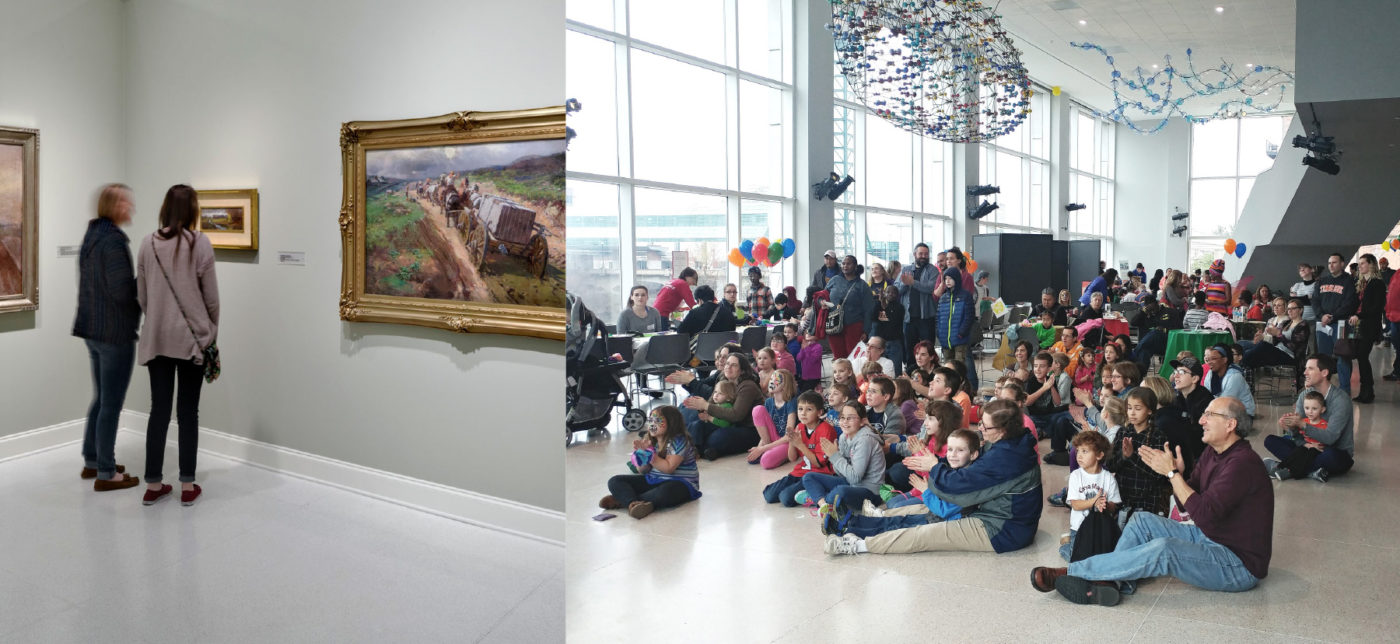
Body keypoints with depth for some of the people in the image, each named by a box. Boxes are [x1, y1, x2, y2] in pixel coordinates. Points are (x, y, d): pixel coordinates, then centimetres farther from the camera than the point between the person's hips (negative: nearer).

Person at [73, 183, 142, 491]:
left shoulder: (91, 236, 12)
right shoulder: (114, 240, -18)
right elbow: (123, 291, -22)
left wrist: (139, 280, 10)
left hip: (92, 330, 10)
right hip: (115, 333, -10)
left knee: (101, 398, 20)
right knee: (111, 404, -1)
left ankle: (91, 461, 29)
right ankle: (106, 474, 7)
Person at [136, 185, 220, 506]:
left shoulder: (148, 243, 2)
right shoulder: (200, 243, -8)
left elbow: (141, 294, 7)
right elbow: (211, 295, -5)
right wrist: (212, 330, 8)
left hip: (156, 338, 3)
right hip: (191, 336, -3)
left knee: (159, 410, 9)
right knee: (188, 412, 4)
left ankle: (153, 485, 16)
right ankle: (187, 486, 9)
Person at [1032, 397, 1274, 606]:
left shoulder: (1242, 463, -23)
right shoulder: (1213, 453, 9)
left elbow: (1204, 515, -30)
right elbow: (1188, 502, 9)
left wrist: (1172, 473, -23)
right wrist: (1176, 472, -10)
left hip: (1240, 564, -10)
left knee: (1163, 549, -31)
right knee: (1143, 520, 0)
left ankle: (1070, 572, -27)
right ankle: (1113, 583, -19)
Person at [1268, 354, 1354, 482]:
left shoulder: (1340, 399, -17)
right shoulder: (1305, 395, 1)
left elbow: (1330, 437, -26)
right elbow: (1296, 433, -4)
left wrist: (1301, 424, -33)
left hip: (1340, 454, -6)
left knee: (1330, 455, -41)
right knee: (1270, 440, -13)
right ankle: (1311, 470, -28)